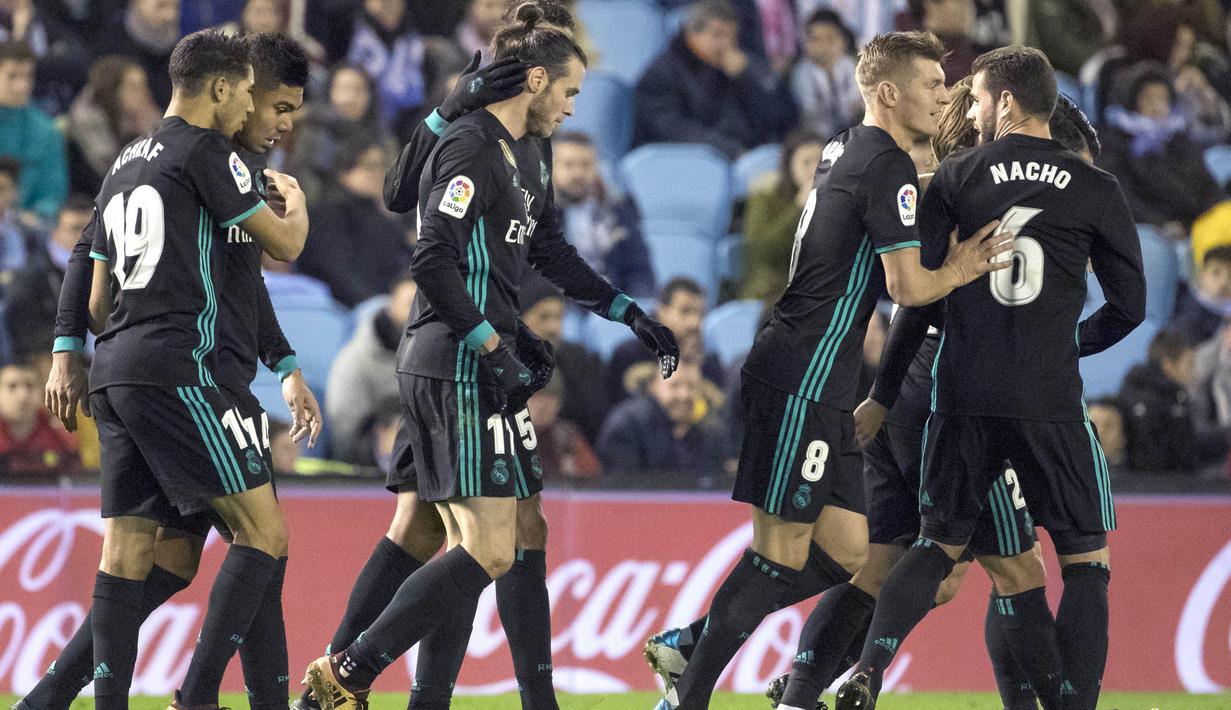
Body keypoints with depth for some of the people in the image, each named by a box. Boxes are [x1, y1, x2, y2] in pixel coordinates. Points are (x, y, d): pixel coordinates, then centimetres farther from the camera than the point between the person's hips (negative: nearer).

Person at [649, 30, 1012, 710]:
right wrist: (957, 272, 2)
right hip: (800, 380, -10)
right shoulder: (890, 167, -12)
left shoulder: (841, 150, 17)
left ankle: (686, 644, 13)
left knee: (846, 553, 9)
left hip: (822, 389, 10)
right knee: (782, 553, -8)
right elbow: (908, 285, -17)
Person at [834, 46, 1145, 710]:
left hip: (963, 393, 2)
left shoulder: (955, 177, 4)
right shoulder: (1095, 190, 3)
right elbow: (1129, 306, 7)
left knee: (938, 544, 16)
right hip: (1050, 399, -2)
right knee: (1086, 557, 8)